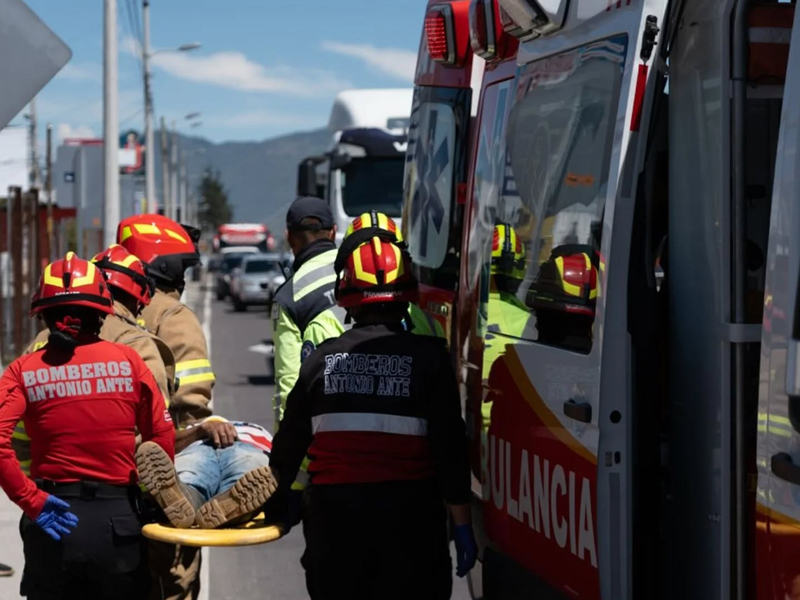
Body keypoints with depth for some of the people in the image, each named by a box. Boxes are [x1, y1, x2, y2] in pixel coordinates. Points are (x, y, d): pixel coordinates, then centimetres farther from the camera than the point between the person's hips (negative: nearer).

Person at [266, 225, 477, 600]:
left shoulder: (322, 360, 4)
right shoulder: (427, 358, -6)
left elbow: (289, 444, 11)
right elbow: (449, 448, -8)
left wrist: (276, 501, 27)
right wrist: (462, 525, -2)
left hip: (335, 516, 3)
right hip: (409, 520, -3)